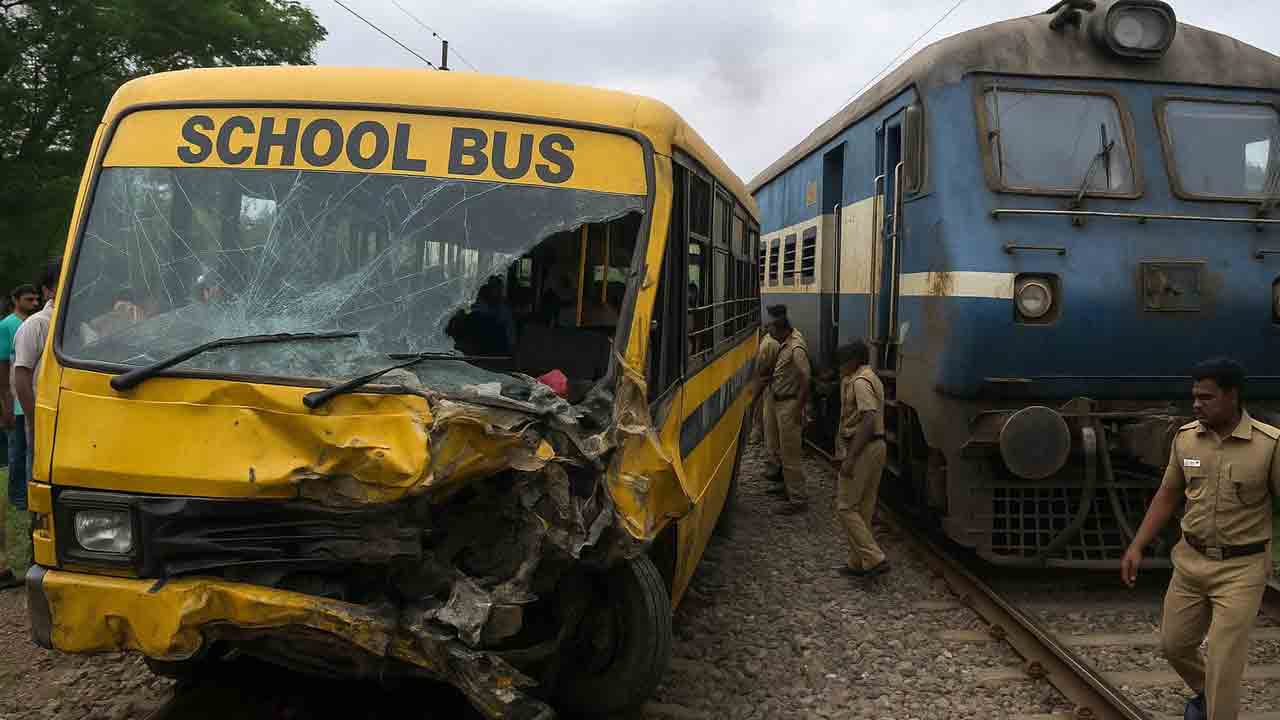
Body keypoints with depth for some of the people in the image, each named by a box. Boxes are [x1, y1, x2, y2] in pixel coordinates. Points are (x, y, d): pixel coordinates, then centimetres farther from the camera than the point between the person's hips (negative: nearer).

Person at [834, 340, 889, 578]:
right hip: (877, 445, 10)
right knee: (863, 508, 14)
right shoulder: (871, 378, 16)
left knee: (846, 507, -5)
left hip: (863, 449, -10)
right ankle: (858, 563, 21)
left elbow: (868, 420, -25)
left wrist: (850, 458, -26)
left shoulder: (860, 382, -16)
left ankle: (874, 559, -8)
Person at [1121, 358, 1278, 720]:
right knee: (1173, 644, 17)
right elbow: (1167, 495, 8)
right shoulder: (1185, 437, -2)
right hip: (1190, 561, 5)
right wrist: (1136, 547, 3)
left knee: (1224, 665, -3)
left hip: (1241, 569, -5)